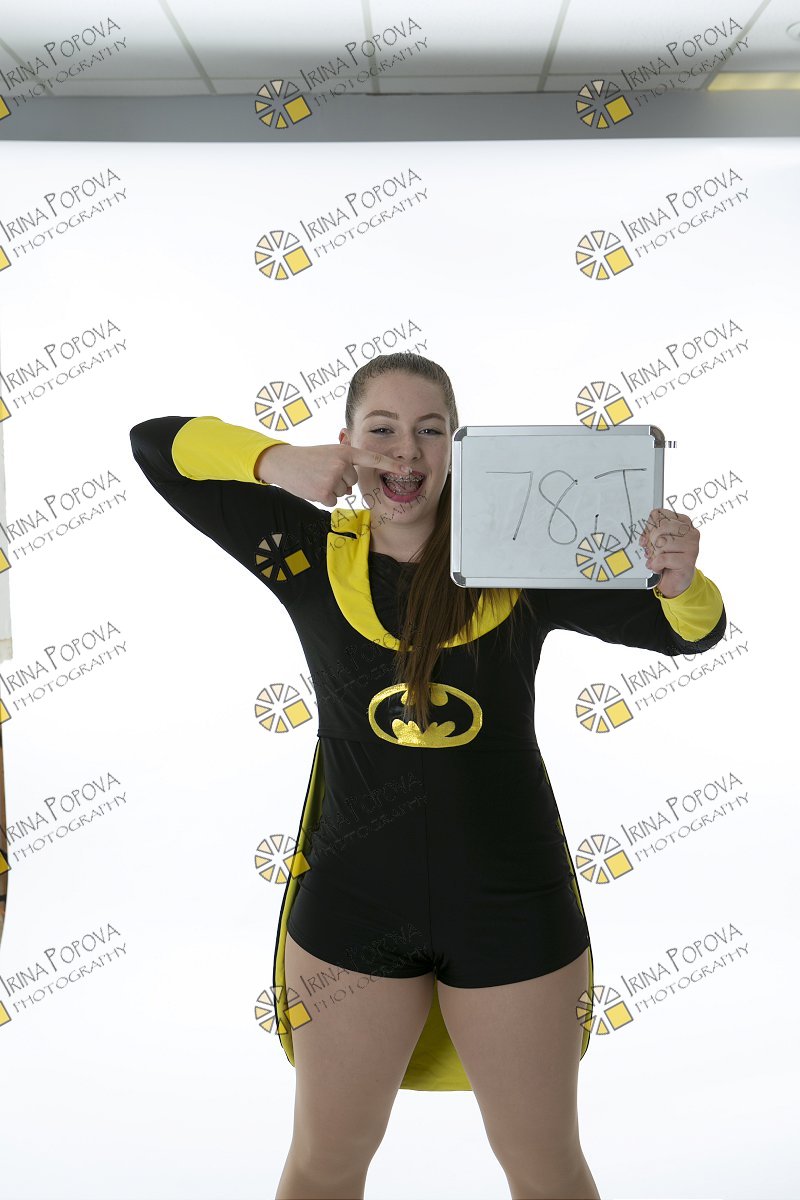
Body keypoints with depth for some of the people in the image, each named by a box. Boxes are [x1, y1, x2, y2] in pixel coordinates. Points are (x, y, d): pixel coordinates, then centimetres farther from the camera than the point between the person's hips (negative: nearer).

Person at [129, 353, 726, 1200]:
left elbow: (689, 631, -3)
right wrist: (281, 463, -19)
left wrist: (681, 580, -27)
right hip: (354, 903, 1)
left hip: (510, 904, -1)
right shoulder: (313, 554, -5)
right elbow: (157, 443, -2)